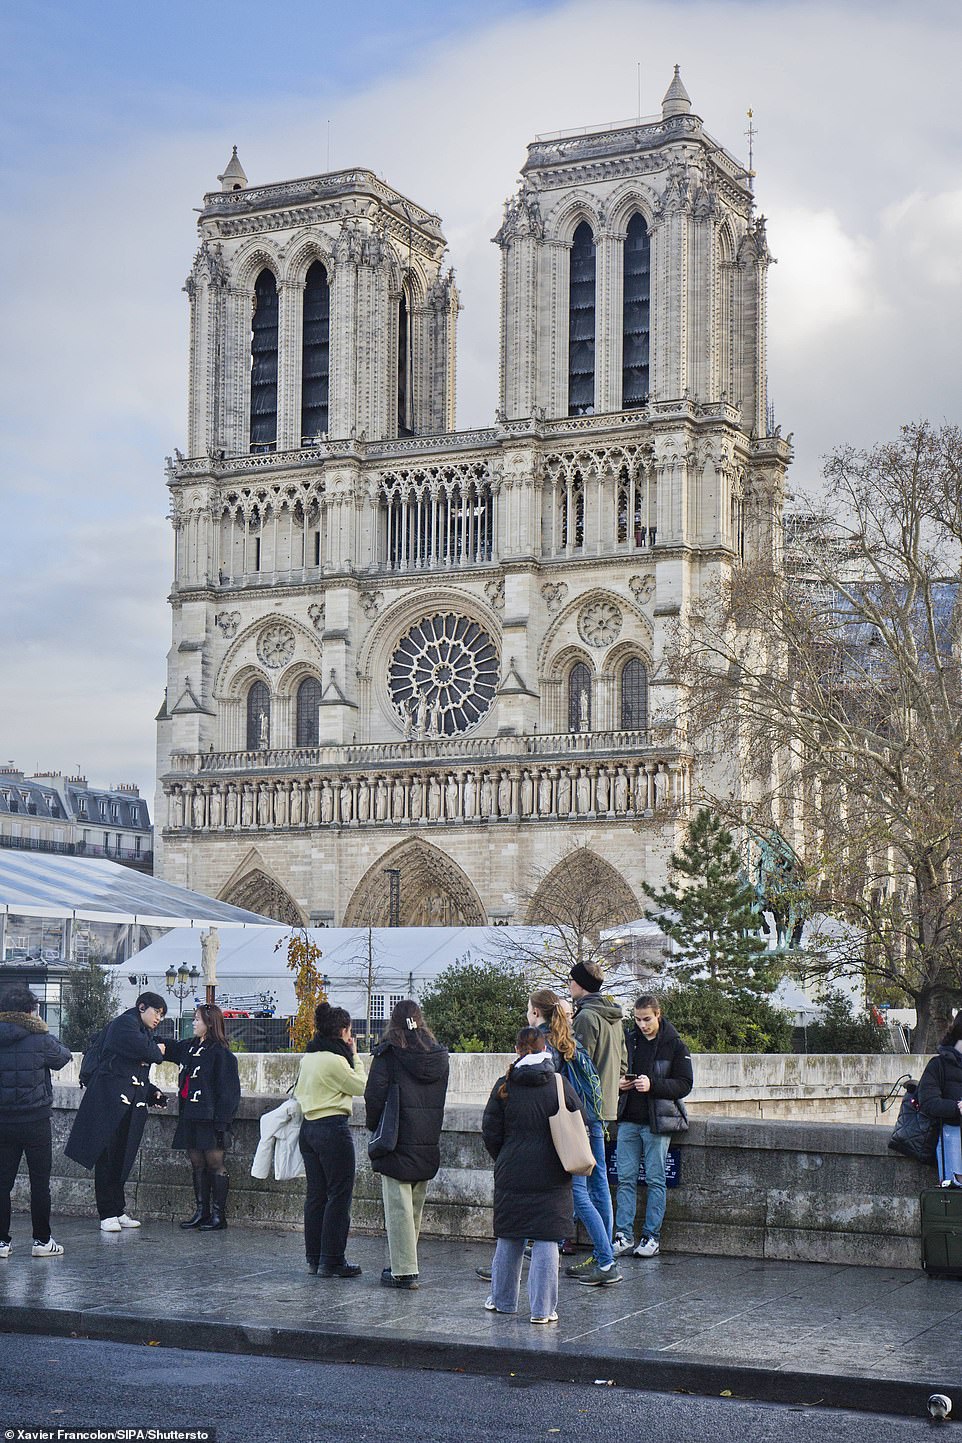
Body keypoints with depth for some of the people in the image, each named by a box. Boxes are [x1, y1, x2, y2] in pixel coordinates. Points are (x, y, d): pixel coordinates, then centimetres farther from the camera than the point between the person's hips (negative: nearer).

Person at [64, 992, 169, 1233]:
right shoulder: (125, 1023, -4)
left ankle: (118, 1212, 13)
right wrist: (157, 1051, 1)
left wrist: (152, 1093, 10)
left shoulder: (144, 1032, 24)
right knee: (108, 1157, -6)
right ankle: (108, 1215, -5)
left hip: (131, 1104, 9)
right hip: (111, 1101, -9)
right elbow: (143, 1050, -20)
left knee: (122, 1159, 9)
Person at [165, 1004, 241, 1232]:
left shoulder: (220, 1053, -11)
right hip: (190, 1116, 8)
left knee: (215, 1163, -3)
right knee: (197, 1164, 11)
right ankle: (201, 1211, 19)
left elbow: (226, 1090, -13)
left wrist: (221, 1122, -16)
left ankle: (218, 1215, 2)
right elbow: (167, 1049, 29)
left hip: (210, 1118, -8)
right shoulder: (189, 1046, 11)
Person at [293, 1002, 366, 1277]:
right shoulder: (335, 1060, -16)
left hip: (308, 1127, 9)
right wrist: (355, 1056, 2)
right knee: (339, 1195, -2)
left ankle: (314, 1258, 16)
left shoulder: (308, 1057, 10)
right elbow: (361, 1087, -6)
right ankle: (332, 1261, -2)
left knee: (316, 1194, 12)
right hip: (333, 1128, -9)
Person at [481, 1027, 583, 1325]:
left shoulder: (504, 1086, -4)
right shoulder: (560, 1084, -4)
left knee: (509, 1239, 14)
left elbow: (490, 1132, -1)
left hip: (512, 1175, 1)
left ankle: (503, 1299, 25)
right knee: (546, 1240, 1)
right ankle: (543, 1309, -1)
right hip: (551, 1178, -1)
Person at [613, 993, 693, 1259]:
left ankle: (652, 1237, 7)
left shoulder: (674, 1045, -2)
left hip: (657, 1122, -4)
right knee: (625, 1179, 3)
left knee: (655, 1180, 1)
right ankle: (624, 1235, 7)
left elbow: (684, 1084, -6)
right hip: (628, 1120, 4)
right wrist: (618, 1083, -1)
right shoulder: (628, 1040, 10)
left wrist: (653, 1085, -19)